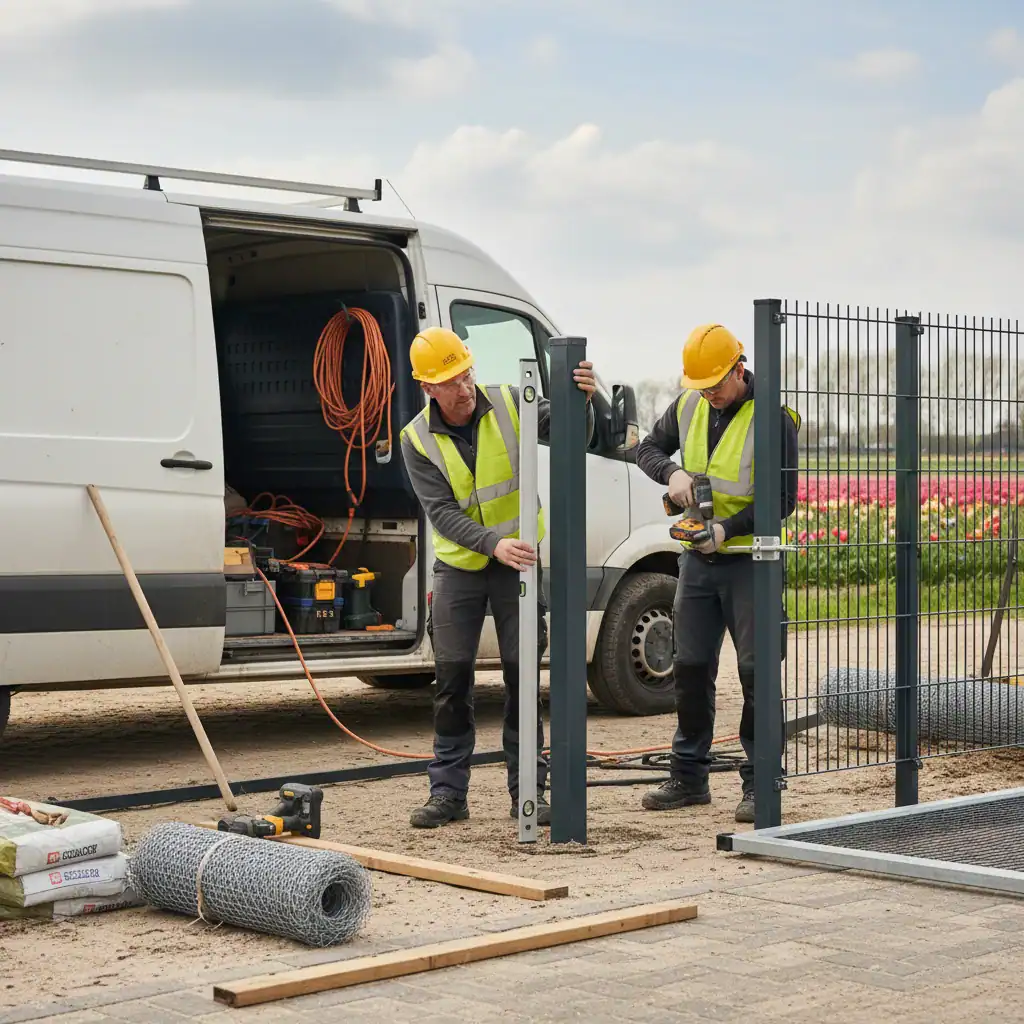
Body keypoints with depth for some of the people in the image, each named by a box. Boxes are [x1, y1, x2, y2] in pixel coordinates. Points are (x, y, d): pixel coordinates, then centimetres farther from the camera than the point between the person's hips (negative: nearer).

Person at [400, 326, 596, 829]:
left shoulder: (508, 405, -10)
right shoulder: (418, 440, -10)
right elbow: (441, 512, -17)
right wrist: (492, 543, -32)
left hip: (519, 557, 0)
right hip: (459, 565, 1)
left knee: (522, 672, 0)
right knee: (452, 675, 0)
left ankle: (528, 790, 7)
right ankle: (448, 791, 9)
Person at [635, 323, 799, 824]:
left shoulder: (772, 418, -14)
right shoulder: (689, 406, 4)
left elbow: (782, 499, -15)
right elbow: (649, 448, 15)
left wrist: (727, 529, -25)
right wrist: (672, 472, -7)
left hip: (749, 560, -6)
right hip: (698, 558, 6)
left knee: (756, 670, -5)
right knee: (690, 666, 9)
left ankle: (759, 784, 3)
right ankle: (689, 777, 18)